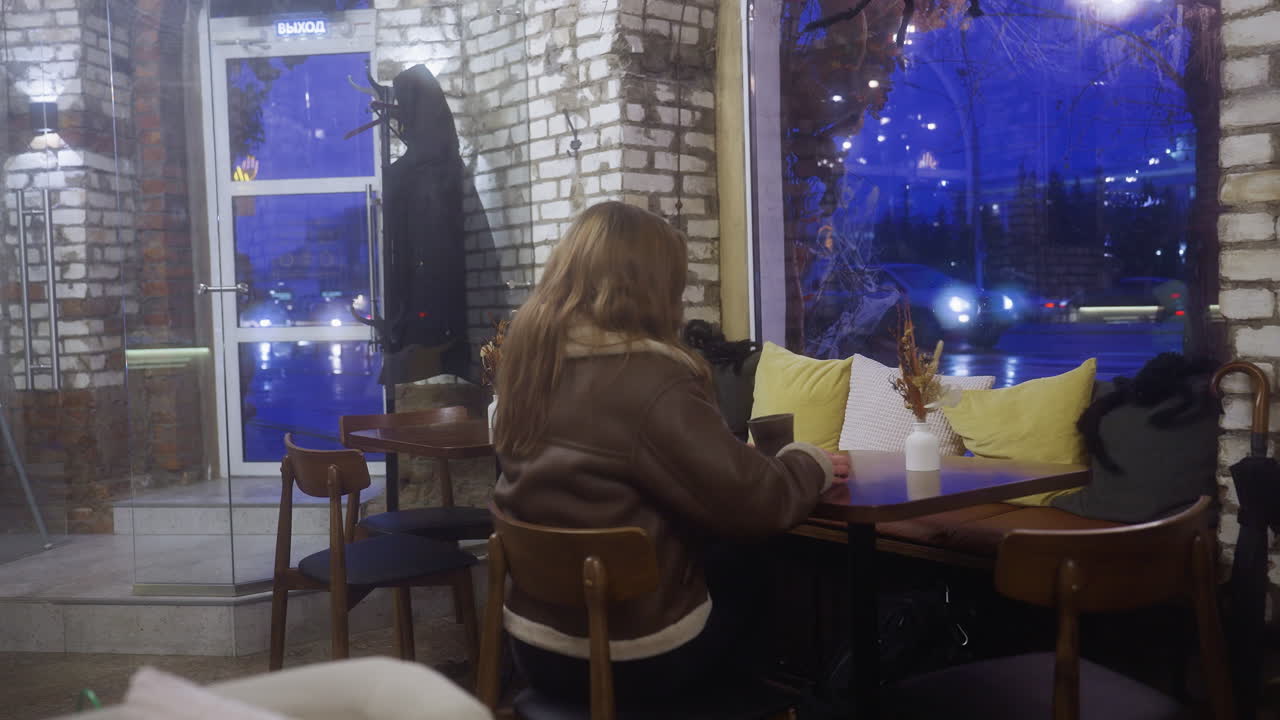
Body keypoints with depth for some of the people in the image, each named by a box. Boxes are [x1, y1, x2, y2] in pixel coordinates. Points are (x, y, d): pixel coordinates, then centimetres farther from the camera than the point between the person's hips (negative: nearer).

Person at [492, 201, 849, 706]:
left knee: (723, 565, 25)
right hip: (629, 659, -6)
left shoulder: (531, 362, 0)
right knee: (758, 583, 21)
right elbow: (756, 503, -21)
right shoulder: (649, 380, -23)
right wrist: (812, 464, 0)